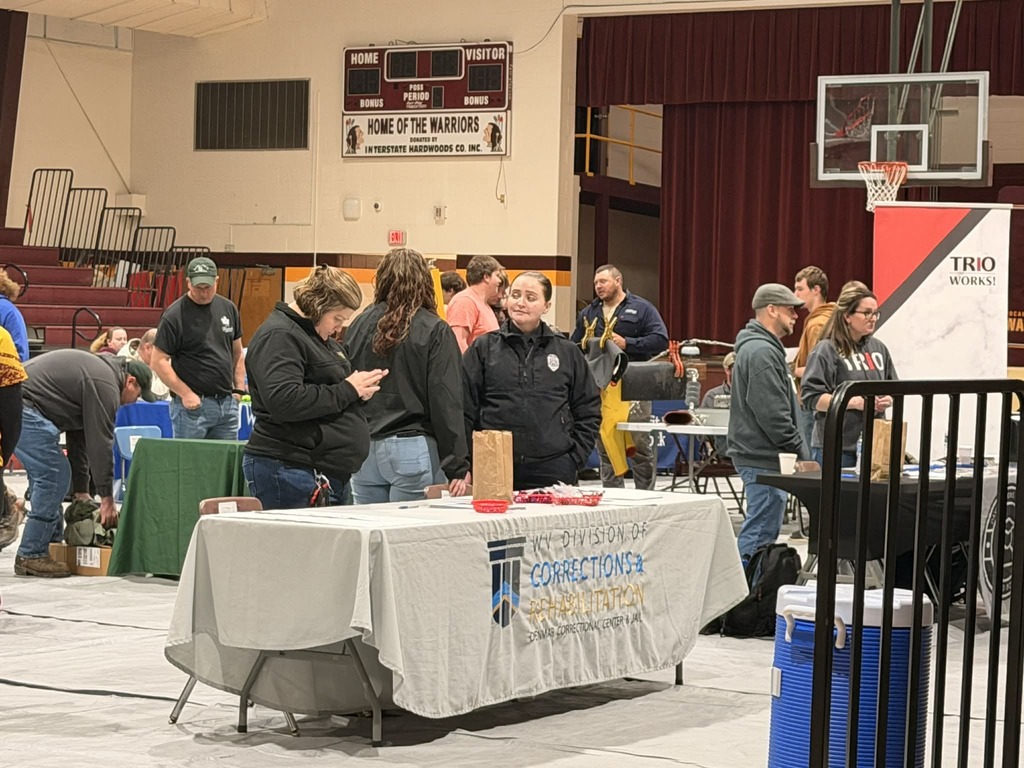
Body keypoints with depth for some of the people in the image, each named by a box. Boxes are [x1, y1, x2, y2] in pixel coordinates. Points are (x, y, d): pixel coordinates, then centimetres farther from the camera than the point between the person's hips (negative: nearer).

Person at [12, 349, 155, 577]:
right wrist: (107, 499, -4)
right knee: (54, 476, -9)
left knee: (45, 475, 16)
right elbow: (100, 443, -10)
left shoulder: (99, 370, 23)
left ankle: (51, 546, 20)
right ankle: (30, 556, -7)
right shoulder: (105, 386, -10)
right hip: (21, 405, -11)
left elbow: (79, 436, 26)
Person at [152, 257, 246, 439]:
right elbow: (159, 361, -9)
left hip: (227, 403, 5)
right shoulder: (175, 315, -7)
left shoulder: (228, 309, 10)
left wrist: (239, 388, 8)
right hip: (193, 404, -5)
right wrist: (185, 394, -14)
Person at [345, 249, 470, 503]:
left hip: (362, 450, 4)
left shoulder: (360, 325, 6)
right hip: (411, 450, -4)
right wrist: (457, 467, -8)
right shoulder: (435, 331, -5)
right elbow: (446, 402, -9)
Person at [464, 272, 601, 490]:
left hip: (553, 472, 1)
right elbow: (464, 410, 4)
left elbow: (589, 411, 15)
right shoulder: (483, 349, 8)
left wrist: (575, 458, 4)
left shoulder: (568, 352, 12)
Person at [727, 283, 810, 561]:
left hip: (760, 455, 11)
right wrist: (799, 451, -14)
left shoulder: (764, 348, 20)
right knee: (761, 531, -10)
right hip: (764, 458, -11)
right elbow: (772, 414, -21)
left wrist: (797, 451, 20)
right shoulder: (761, 352, -16)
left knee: (759, 529, 15)